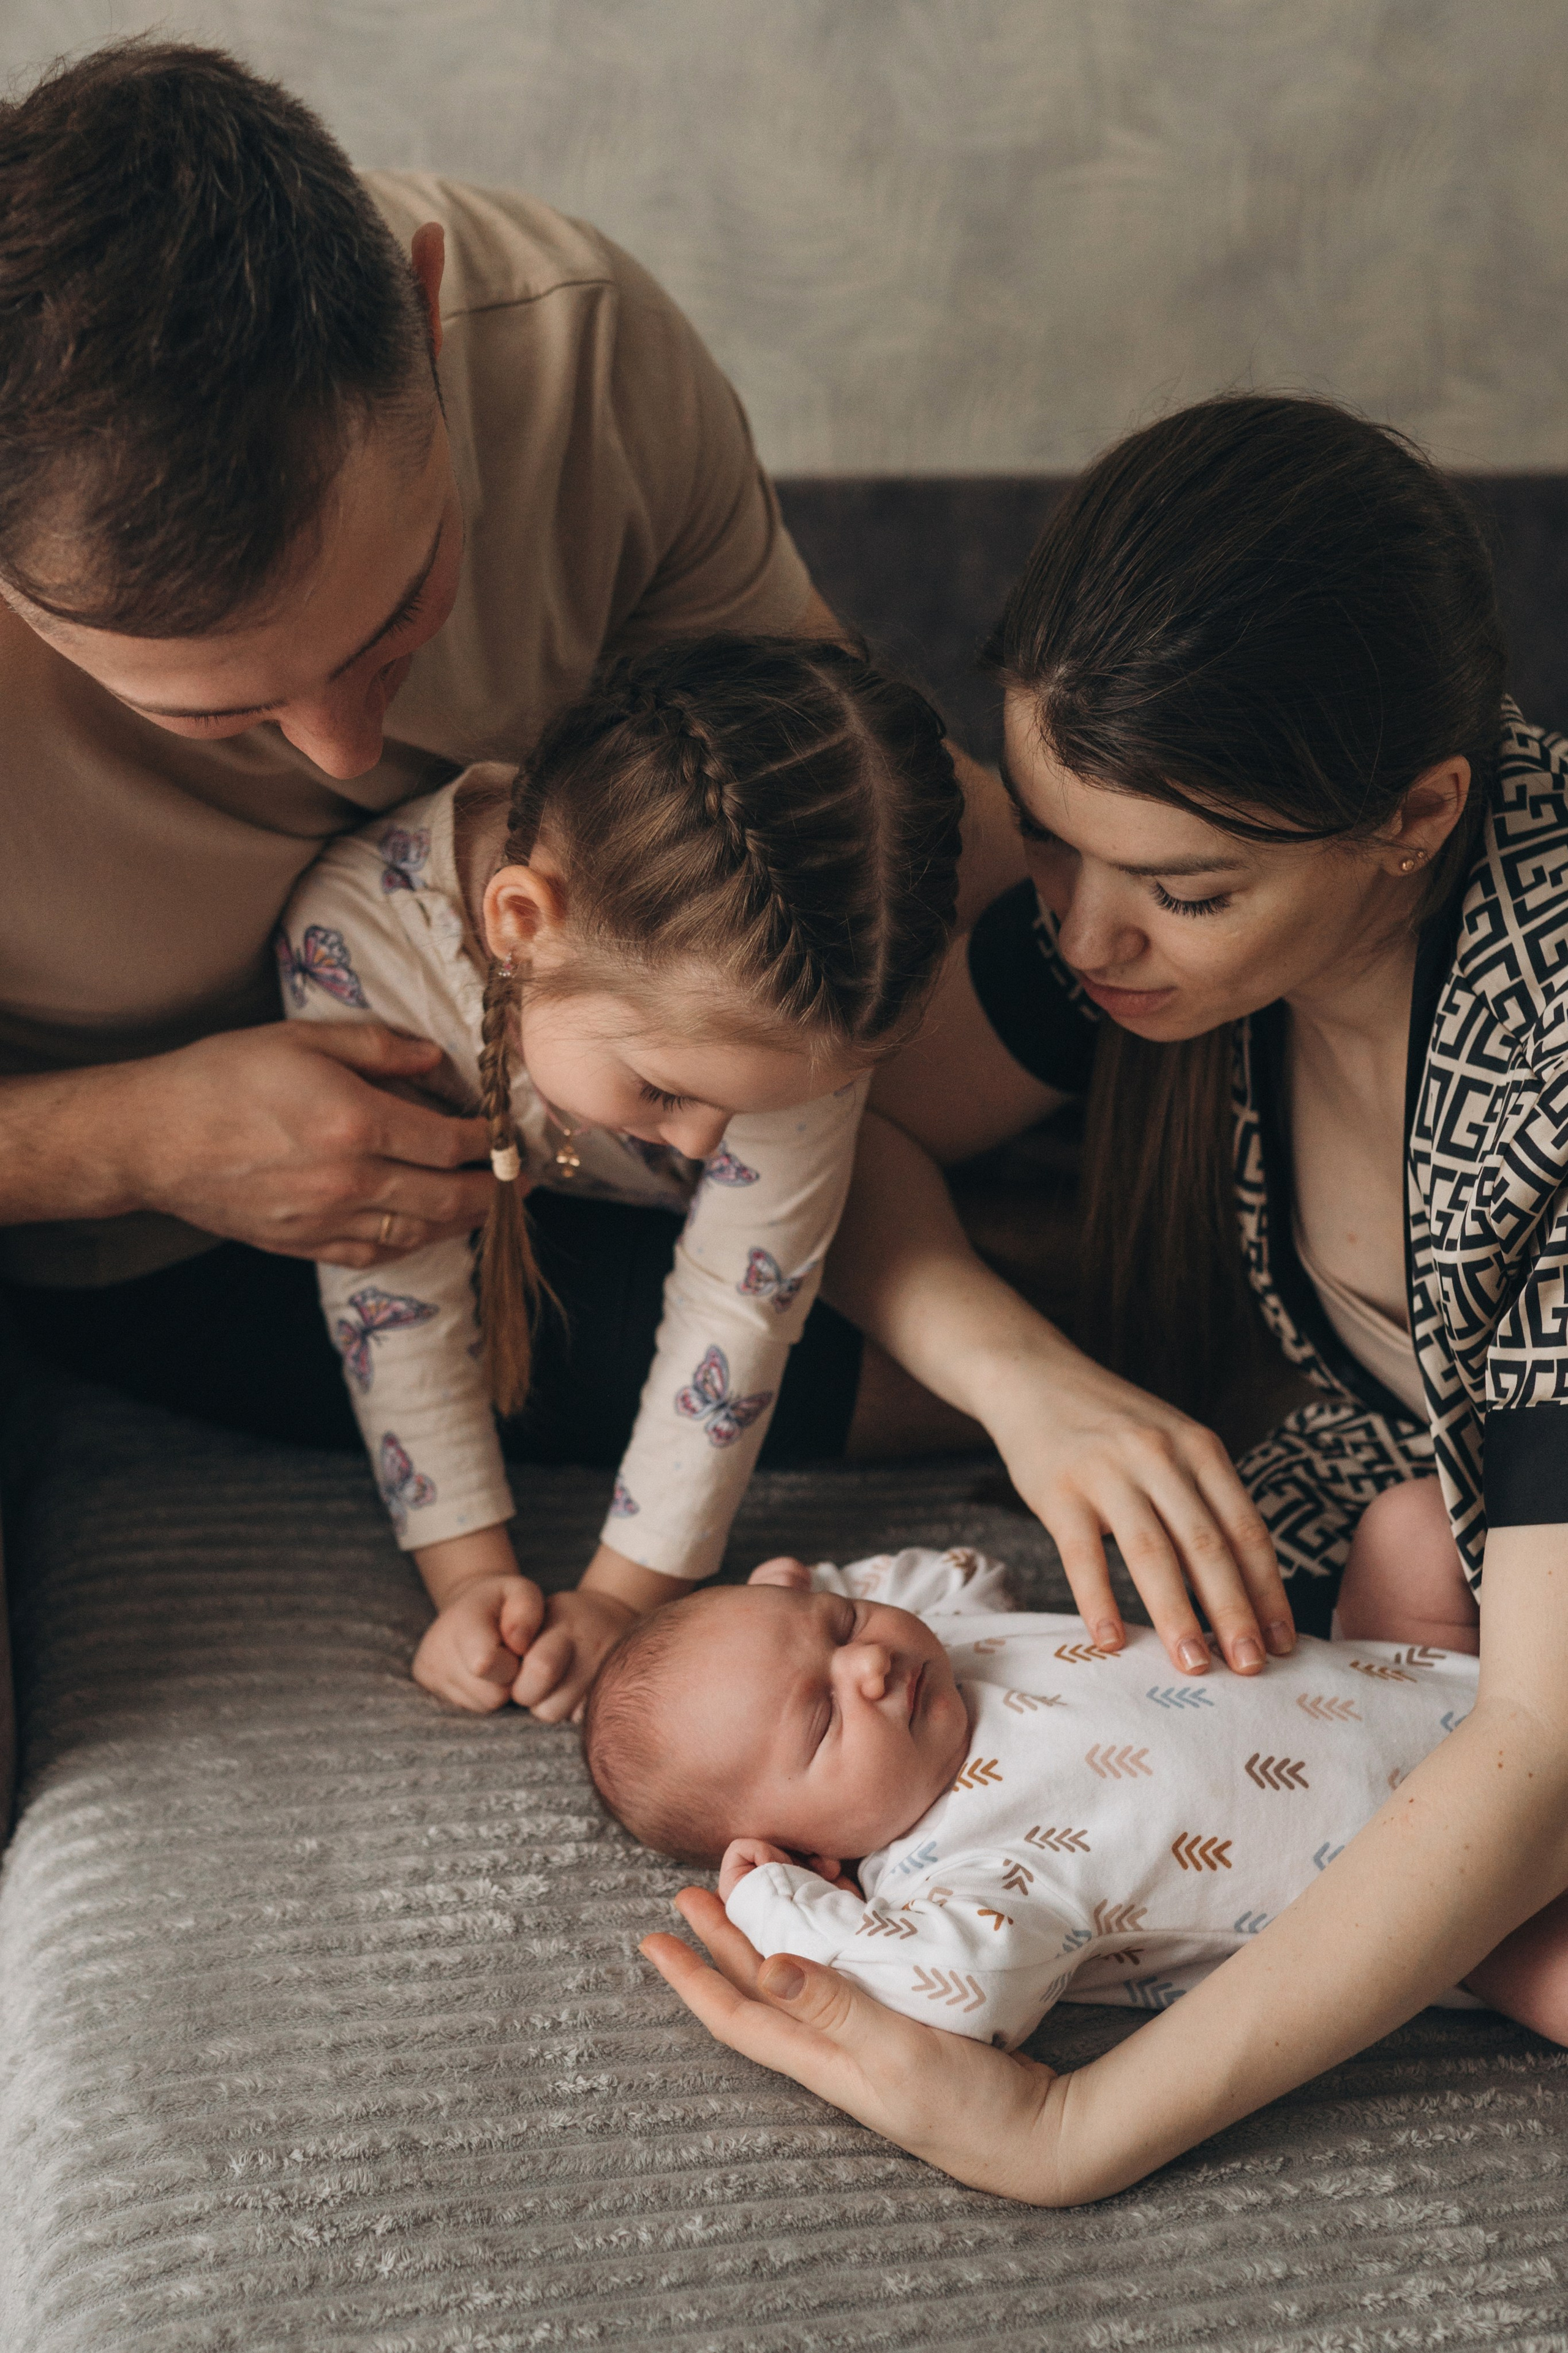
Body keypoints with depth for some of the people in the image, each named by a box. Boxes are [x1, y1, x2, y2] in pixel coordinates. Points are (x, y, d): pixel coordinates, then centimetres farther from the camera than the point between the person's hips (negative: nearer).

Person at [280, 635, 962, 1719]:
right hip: (499, 1226, 1)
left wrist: (628, 1593, -26)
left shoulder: (801, 990, -37)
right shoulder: (356, 933, -40)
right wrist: (471, 1574, -27)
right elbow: (397, 1287, -29)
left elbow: (738, 1297, -27)